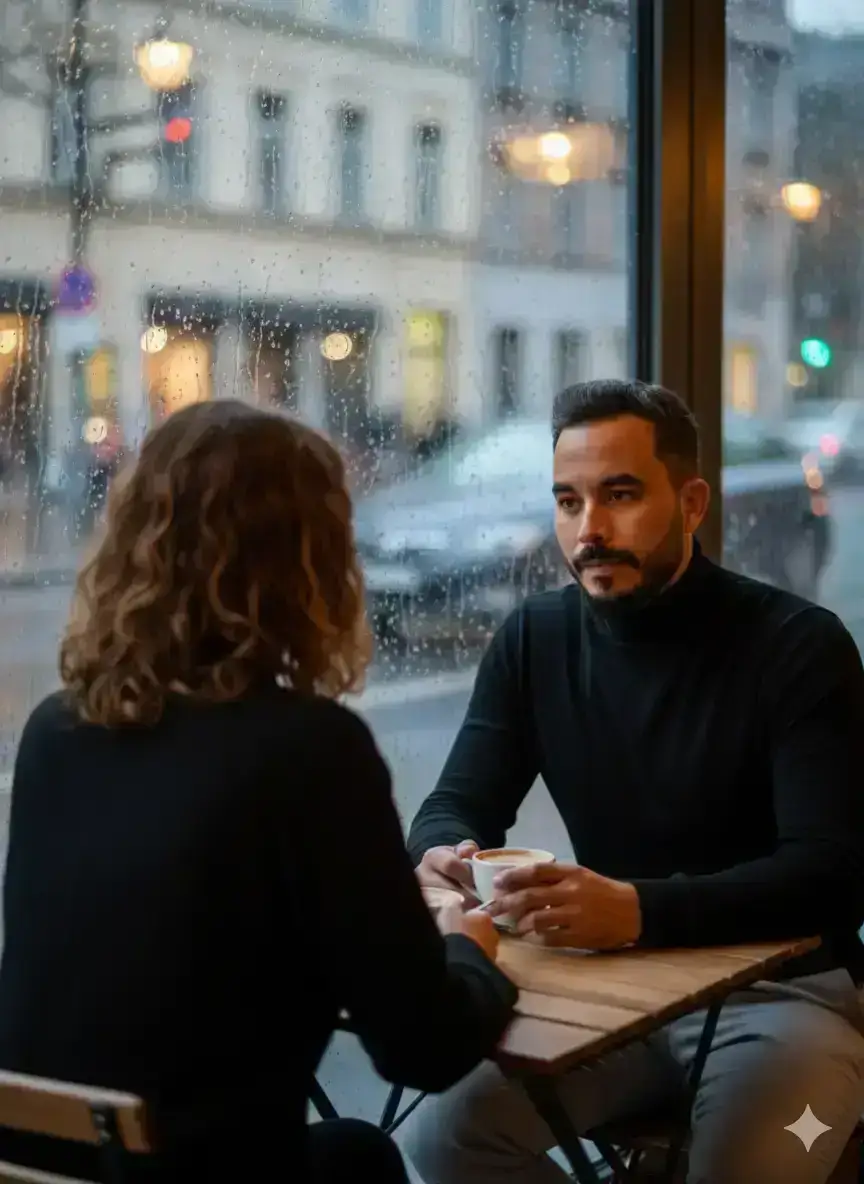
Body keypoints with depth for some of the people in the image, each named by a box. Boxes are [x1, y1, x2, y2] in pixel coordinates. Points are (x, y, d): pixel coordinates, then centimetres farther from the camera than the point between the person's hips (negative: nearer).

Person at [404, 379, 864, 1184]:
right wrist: (442, 856, -24)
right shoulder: (534, 639, 1)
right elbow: (458, 804, 3)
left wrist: (639, 910, -40)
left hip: (782, 990, -4)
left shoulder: (799, 647, -14)